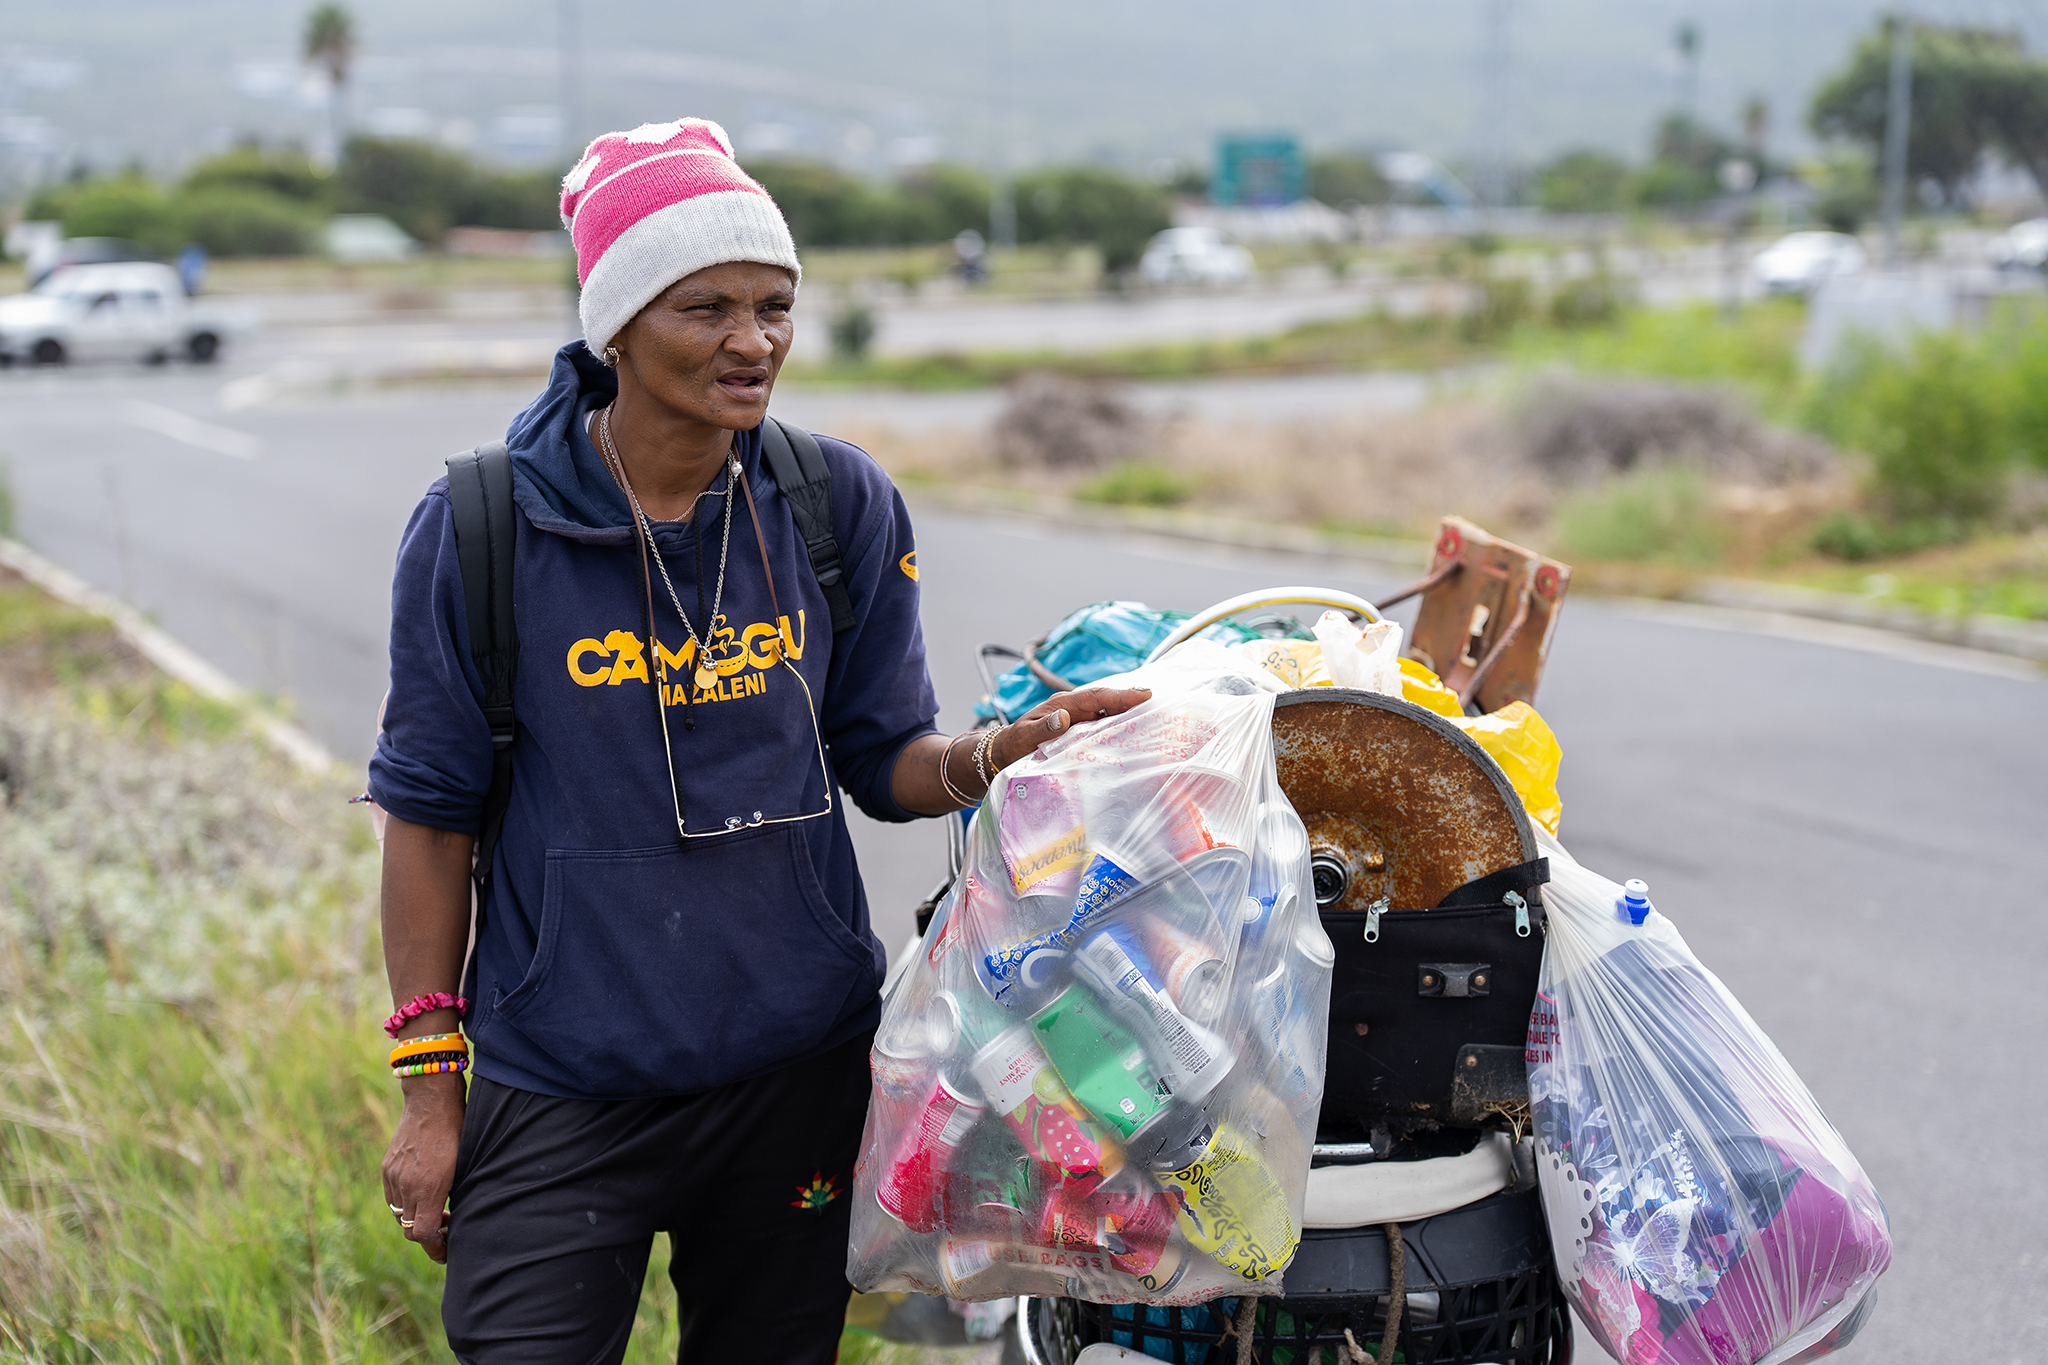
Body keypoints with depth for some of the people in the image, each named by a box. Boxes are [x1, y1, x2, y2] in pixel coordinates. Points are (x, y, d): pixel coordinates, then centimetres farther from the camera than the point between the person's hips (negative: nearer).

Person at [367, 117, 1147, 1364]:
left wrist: (1018, 747, -17)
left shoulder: (839, 503, -2)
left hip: (799, 1071, 3)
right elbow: (429, 810, -3)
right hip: (561, 1087, -2)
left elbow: (886, 764, 4)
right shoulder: (480, 529, -9)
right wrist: (431, 1089, -3)